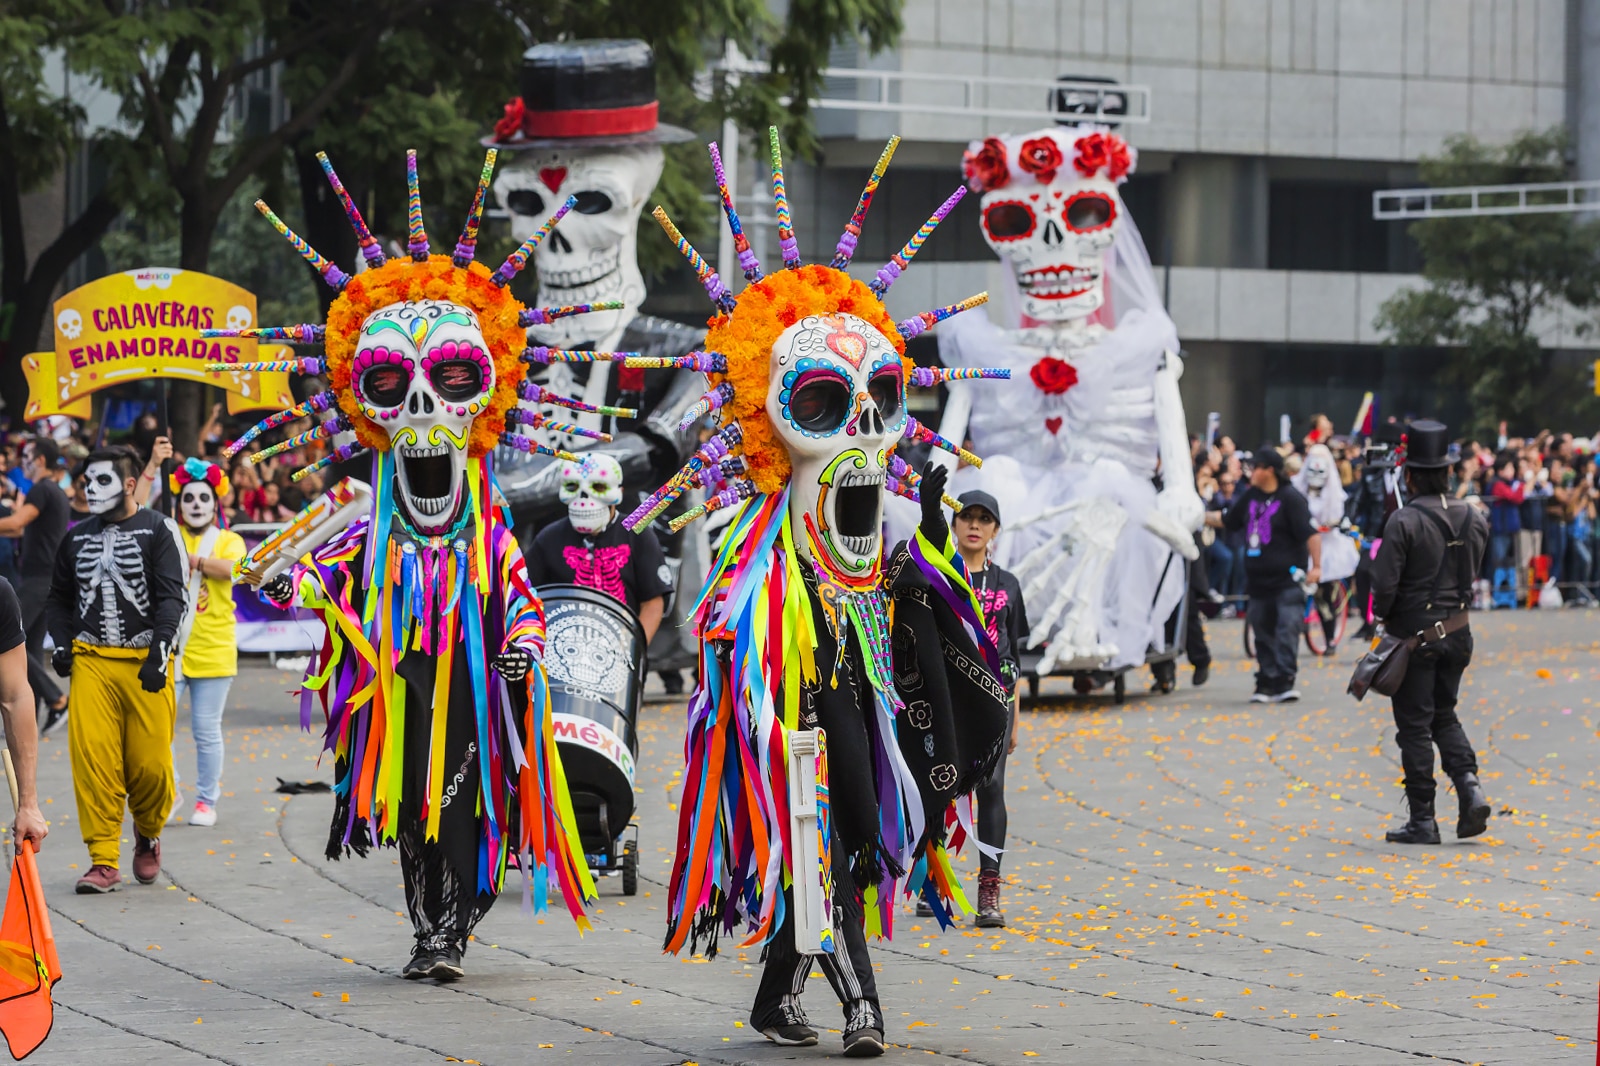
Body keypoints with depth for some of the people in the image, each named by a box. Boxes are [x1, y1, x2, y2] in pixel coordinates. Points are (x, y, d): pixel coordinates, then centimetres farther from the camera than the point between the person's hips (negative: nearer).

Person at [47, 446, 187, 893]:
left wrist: (158, 653, -17)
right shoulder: (77, 537, 16)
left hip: (145, 662, -3)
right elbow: (59, 598, 25)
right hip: (90, 661, 3)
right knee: (92, 759, -10)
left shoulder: (157, 531, 2)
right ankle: (104, 861, -5)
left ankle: (148, 834, 25)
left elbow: (171, 597, -5)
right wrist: (61, 644, 8)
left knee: (150, 763, -5)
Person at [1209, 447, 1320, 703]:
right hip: (1258, 580, 7)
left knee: (1287, 630, -12)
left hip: (1287, 579, -7)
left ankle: (1285, 680, -14)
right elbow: (1227, 521, 28)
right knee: (1263, 633, 10)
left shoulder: (1290, 498, -9)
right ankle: (1267, 682, 16)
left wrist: (1316, 566, -20)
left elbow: (1310, 533, -14)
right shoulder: (1250, 496, 12)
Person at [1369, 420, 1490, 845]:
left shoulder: (1404, 522, -17)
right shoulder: (1473, 518, 1)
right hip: (1458, 631, 6)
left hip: (1415, 635, -6)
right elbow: (1472, 572, 11)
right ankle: (1470, 786, 0)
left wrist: (1382, 615, 1)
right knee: (1444, 716, 20)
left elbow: (1385, 584, -16)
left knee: (1415, 726, 2)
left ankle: (1422, 820, 4)